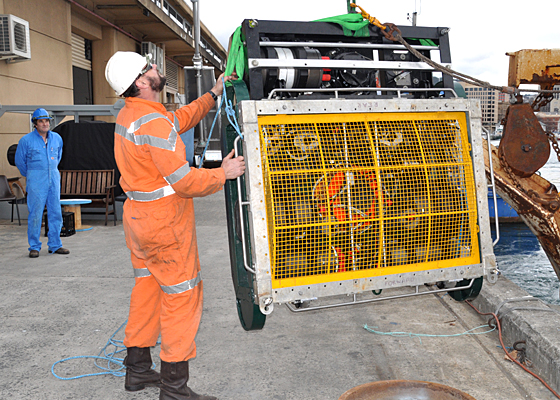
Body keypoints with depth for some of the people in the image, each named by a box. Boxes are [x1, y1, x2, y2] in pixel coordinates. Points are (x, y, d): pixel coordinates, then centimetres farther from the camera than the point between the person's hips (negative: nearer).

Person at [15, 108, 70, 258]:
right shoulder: (26, 140, -4)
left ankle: (55, 245, 13)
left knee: (55, 212, 5)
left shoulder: (57, 138, 8)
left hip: (54, 179, 4)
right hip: (36, 181, -4)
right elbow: (20, 161, 7)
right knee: (35, 213, -4)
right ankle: (34, 247, 6)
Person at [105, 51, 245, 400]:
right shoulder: (155, 122, -23)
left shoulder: (128, 116, 8)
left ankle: (137, 370, 32)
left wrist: (213, 94, 19)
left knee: (147, 288, 18)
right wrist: (223, 173, -11)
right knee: (183, 295, 0)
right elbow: (185, 182, -25)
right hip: (165, 223, -10)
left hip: (138, 215, 10)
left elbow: (180, 120, 19)